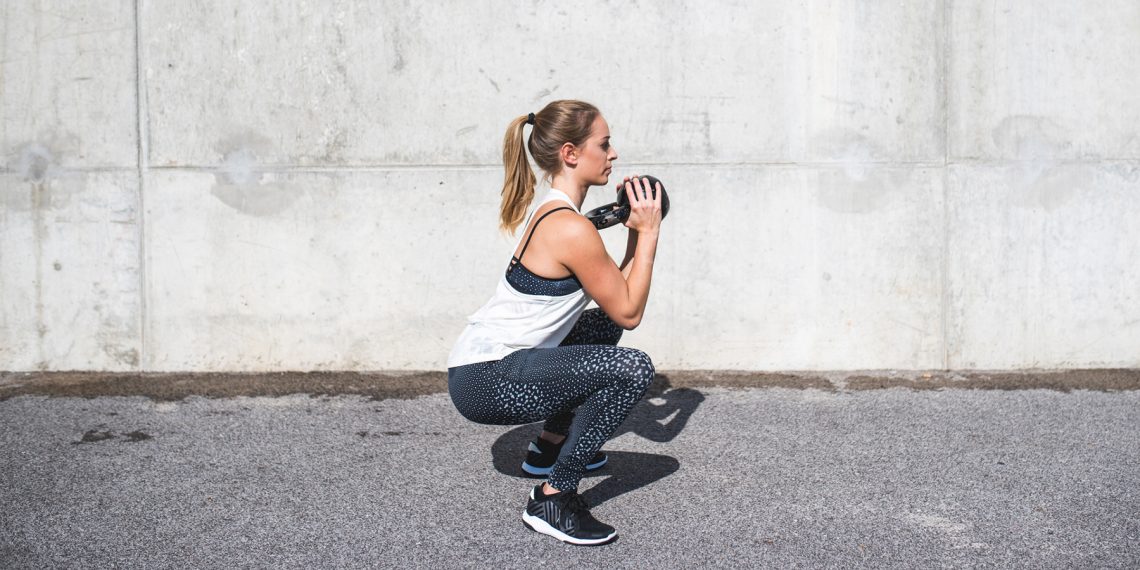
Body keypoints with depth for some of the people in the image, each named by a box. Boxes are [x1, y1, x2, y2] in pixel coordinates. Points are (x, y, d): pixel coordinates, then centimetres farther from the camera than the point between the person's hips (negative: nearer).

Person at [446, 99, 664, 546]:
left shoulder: (553, 212, 11)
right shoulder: (571, 229, -20)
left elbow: (617, 293, 15)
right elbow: (630, 313, -12)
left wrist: (637, 232, 9)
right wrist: (648, 232, -8)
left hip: (486, 361, 11)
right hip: (484, 383, -10)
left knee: (604, 328, 26)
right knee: (633, 369, -20)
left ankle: (550, 446, 32)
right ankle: (552, 500, -11)